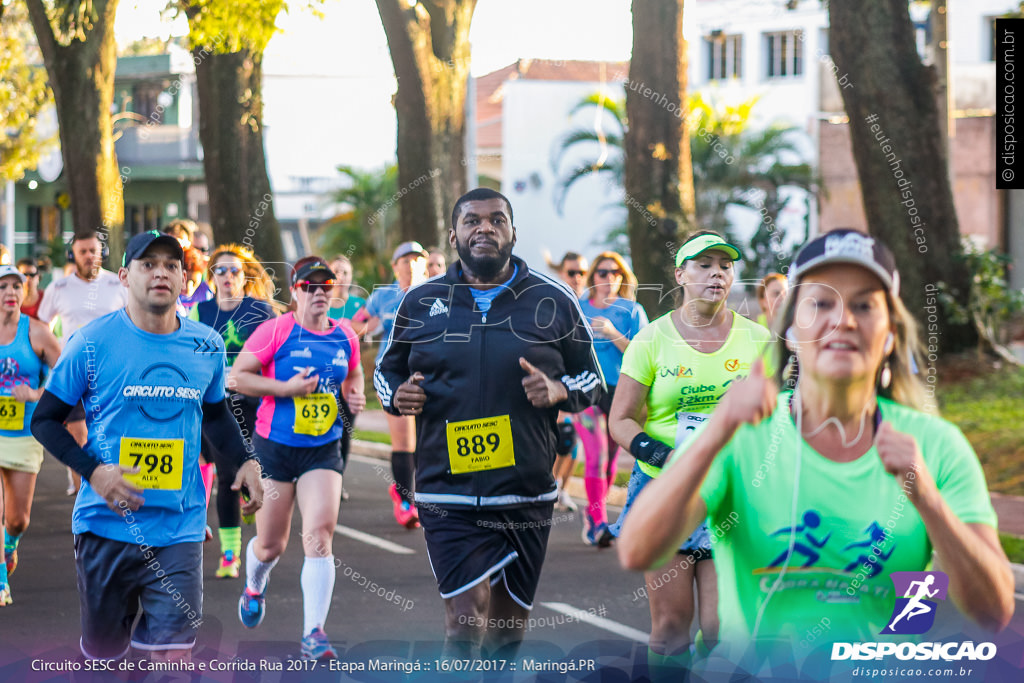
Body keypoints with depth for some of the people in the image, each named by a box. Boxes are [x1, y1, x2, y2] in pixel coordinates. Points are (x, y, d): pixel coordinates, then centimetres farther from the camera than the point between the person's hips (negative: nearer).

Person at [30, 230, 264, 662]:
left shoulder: (208, 346, 5)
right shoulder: (92, 343, -6)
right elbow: (44, 419, -1)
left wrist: (245, 460, 5)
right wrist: (93, 472, -15)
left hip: (179, 529, 2)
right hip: (106, 525, -1)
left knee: (173, 652, -13)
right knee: (103, 652, 11)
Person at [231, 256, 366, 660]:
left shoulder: (346, 336, 4)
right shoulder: (275, 331, -9)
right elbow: (237, 377, -9)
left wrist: (354, 396, 3)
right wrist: (285, 388, -19)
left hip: (324, 452, 2)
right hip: (274, 448, -2)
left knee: (320, 533, -16)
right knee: (271, 544, 9)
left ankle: (313, 634, -14)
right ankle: (254, 589, 46)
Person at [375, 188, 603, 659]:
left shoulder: (554, 301, 5)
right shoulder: (421, 302, 7)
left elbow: (591, 379, 13)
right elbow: (386, 370, 20)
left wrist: (558, 390, -9)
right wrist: (396, 395, -4)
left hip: (527, 495, 1)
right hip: (448, 494, -1)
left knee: (508, 627, 11)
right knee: (466, 621, -17)